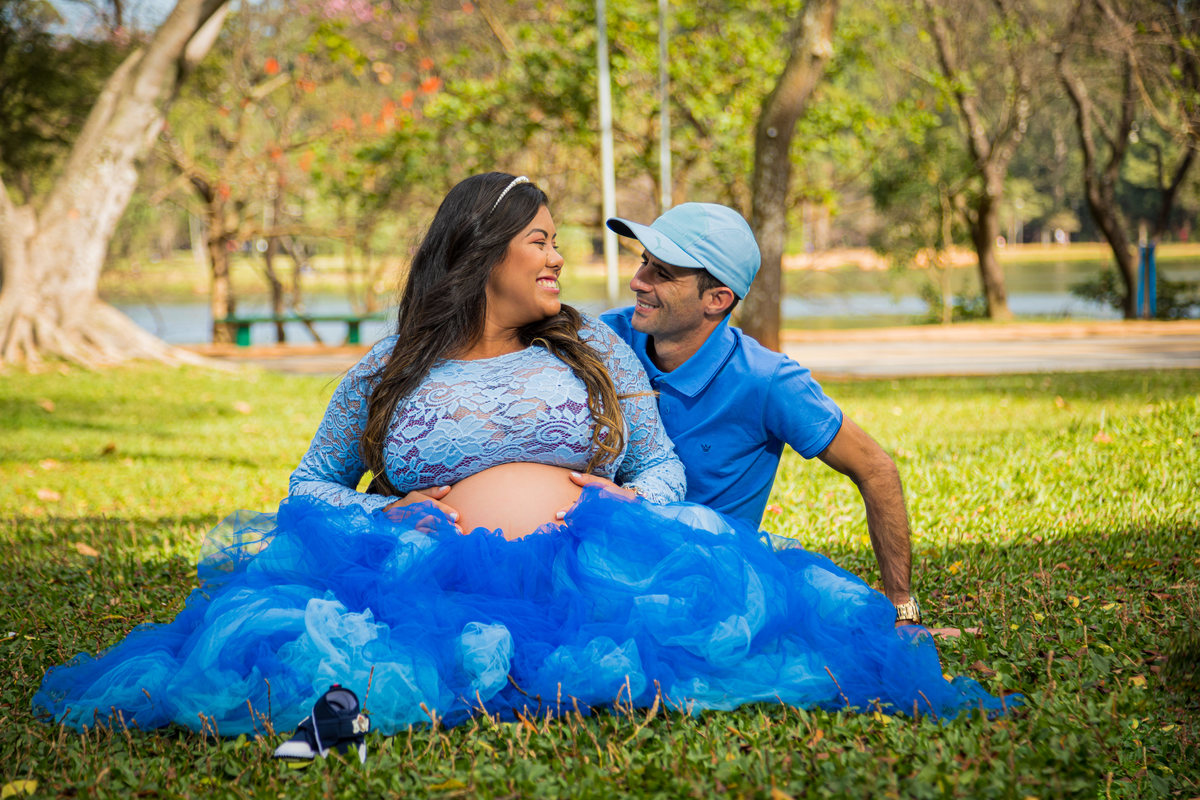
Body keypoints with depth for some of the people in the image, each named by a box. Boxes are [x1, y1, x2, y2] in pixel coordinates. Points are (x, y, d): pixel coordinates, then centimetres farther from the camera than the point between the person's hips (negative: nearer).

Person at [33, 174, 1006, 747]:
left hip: (588, 562, 0)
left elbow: (664, 467, 22)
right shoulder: (389, 369, 18)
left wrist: (631, 504, -3)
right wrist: (382, 519, -2)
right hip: (434, 568, 0)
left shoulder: (593, 347, 22)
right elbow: (311, 483, 21)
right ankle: (341, 692, -65)